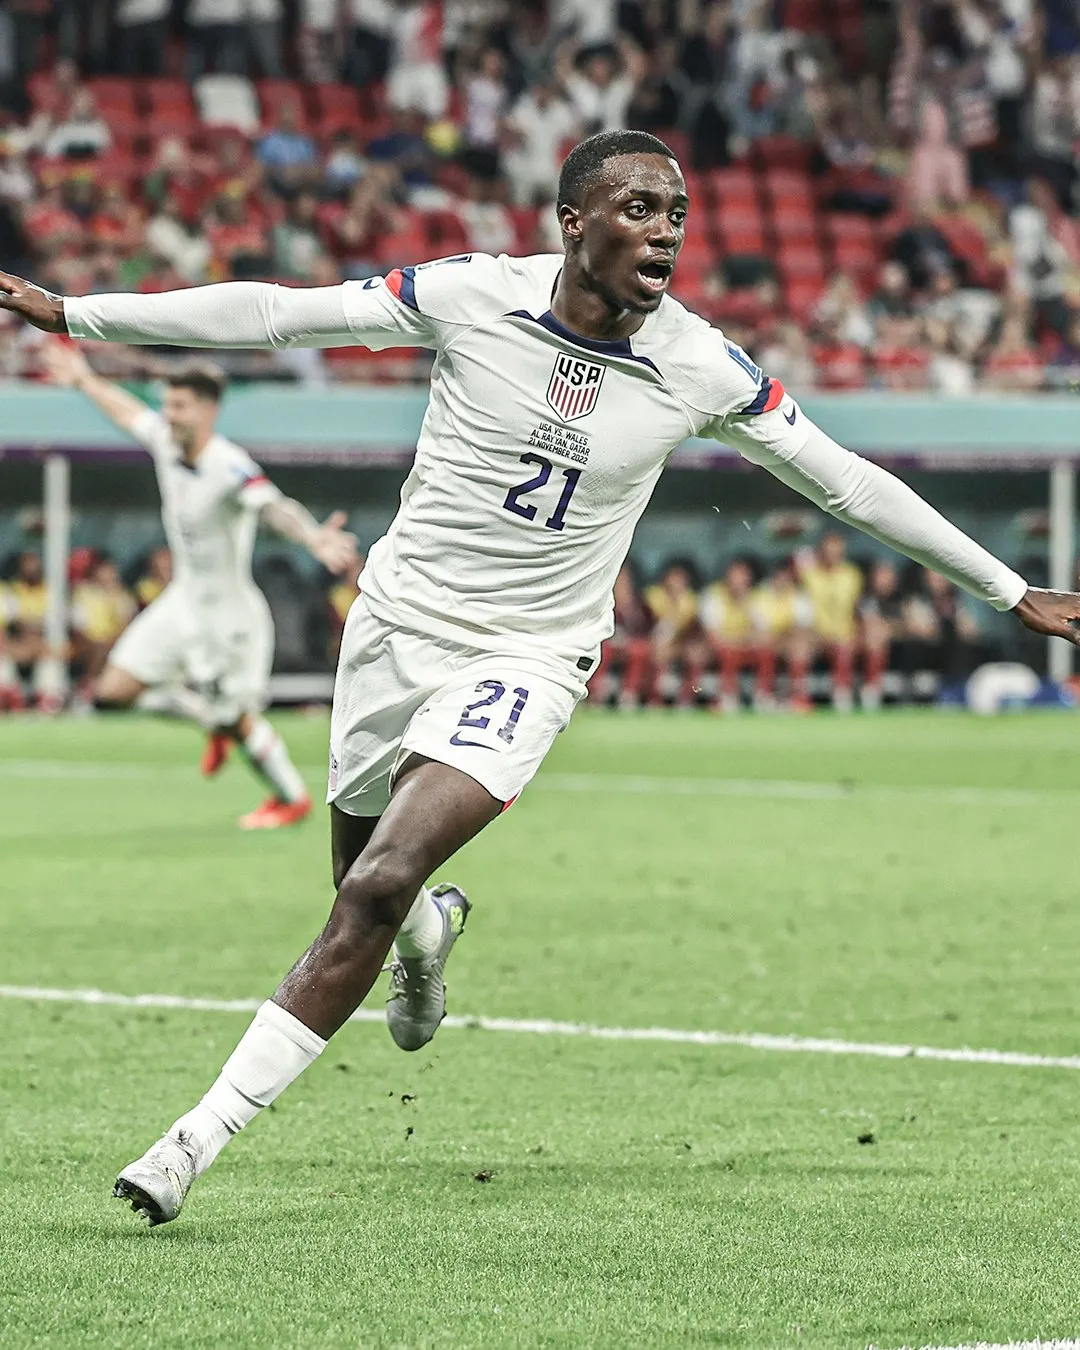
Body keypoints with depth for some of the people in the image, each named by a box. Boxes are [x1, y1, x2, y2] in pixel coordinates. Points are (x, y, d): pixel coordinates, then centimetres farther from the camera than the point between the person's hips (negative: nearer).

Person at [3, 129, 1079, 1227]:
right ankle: (427, 929, 52)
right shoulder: (470, 295, -11)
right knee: (366, 892, 12)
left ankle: (204, 1133, -15)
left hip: (523, 664, -2)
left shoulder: (701, 367, -8)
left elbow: (841, 479, 3)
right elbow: (273, 314, -7)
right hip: (395, 627, 2)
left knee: (376, 889, -20)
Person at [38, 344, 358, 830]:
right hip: (183, 600, 8)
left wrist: (314, 538, -69)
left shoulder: (229, 467, -30)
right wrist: (85, 381, 34)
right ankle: (215, 721, 28)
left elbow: (273, 506, -49)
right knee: (114, 690, 6)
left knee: (239, 720, 2)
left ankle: (292, 798, 30)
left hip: (228, 612, -8)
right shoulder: (165, 440, -6)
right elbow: (128, 411, 17)